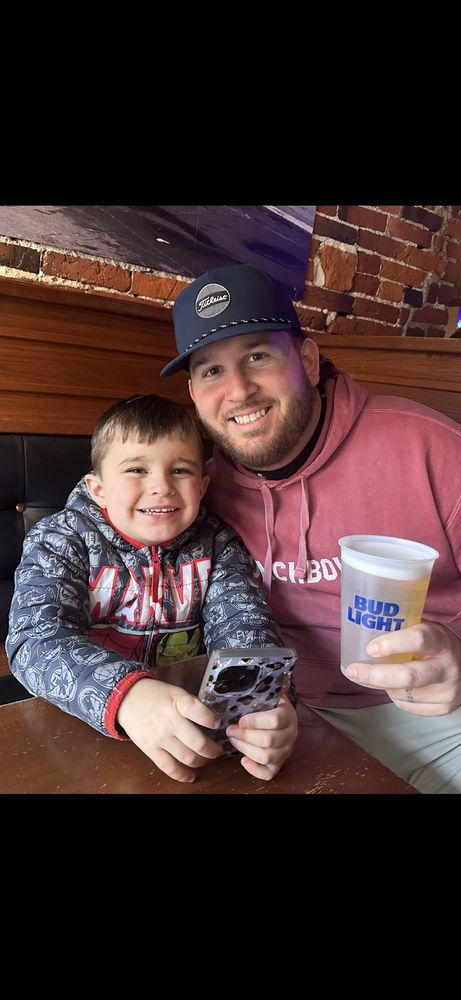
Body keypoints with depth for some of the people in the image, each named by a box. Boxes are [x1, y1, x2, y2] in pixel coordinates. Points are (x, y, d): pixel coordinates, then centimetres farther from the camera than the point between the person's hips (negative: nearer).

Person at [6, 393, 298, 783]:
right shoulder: (60, 539, -9)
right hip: (77, 729, -3)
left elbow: (243, 624, -12)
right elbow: (37, 638, -22)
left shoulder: (218, 545, -2)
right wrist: (126, 695, -40)